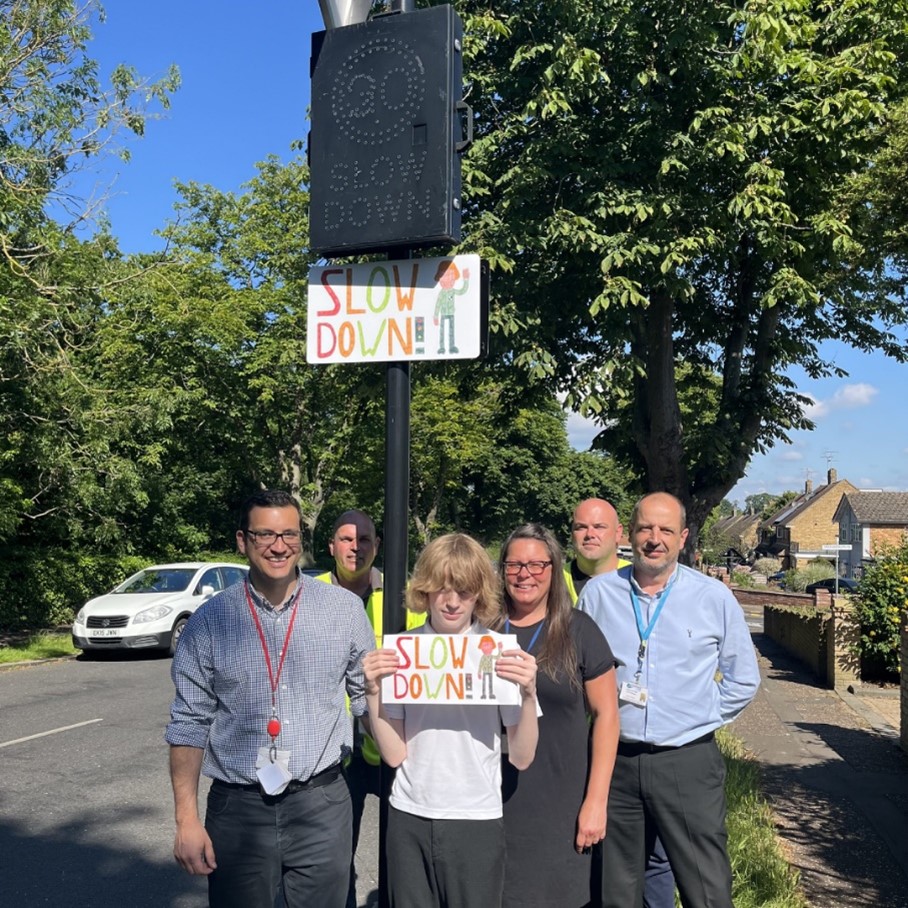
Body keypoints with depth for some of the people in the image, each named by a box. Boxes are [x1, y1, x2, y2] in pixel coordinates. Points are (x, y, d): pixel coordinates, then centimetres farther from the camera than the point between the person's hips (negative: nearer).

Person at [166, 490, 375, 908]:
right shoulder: (209, 621, -3)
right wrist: (187, 819, -4)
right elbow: (190, 724, 0)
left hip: (321, 805, 0)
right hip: (237, 808, 0)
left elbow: (367, 698, 7)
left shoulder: (344, 609, -2)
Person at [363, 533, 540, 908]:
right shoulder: (401, 651, -3)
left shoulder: (502, 652, -6)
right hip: (409, 818, 2)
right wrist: (373, 692, -13)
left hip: (477, 820, -1)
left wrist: (528, 693, -18)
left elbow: (521, 758, -4)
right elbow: (394, 754, -2)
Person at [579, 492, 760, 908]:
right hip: (614, 761, 2)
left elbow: (743, 680, 10)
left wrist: (701, 718, 4)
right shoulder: (598, 593, 2)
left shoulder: (714, 598, 1)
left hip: (688, 762, -1)